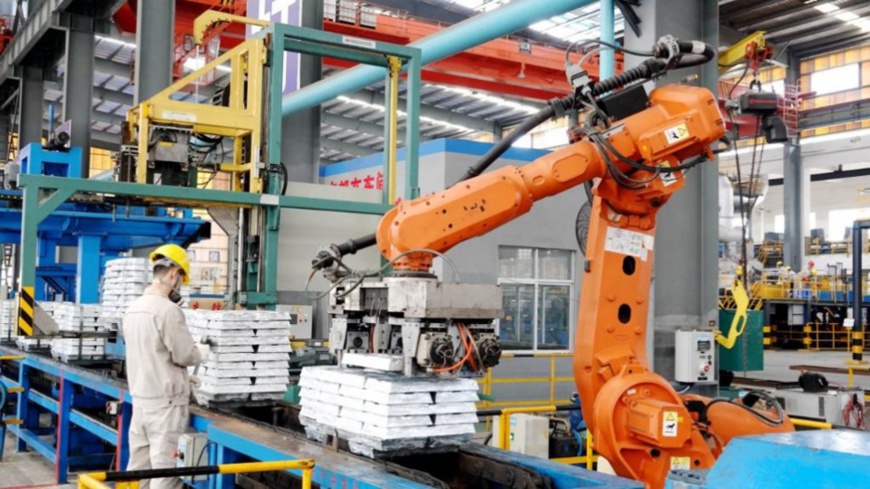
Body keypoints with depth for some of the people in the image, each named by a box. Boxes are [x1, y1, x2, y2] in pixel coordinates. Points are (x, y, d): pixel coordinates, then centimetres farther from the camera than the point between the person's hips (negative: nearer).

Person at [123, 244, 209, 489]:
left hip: (139, 399, 8)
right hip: (165, 402, -8)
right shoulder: (168, 310, -18)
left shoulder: (133, 308, 9)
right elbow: (185, 355, -15)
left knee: (138, 467, 12)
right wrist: (204, 350, 6)